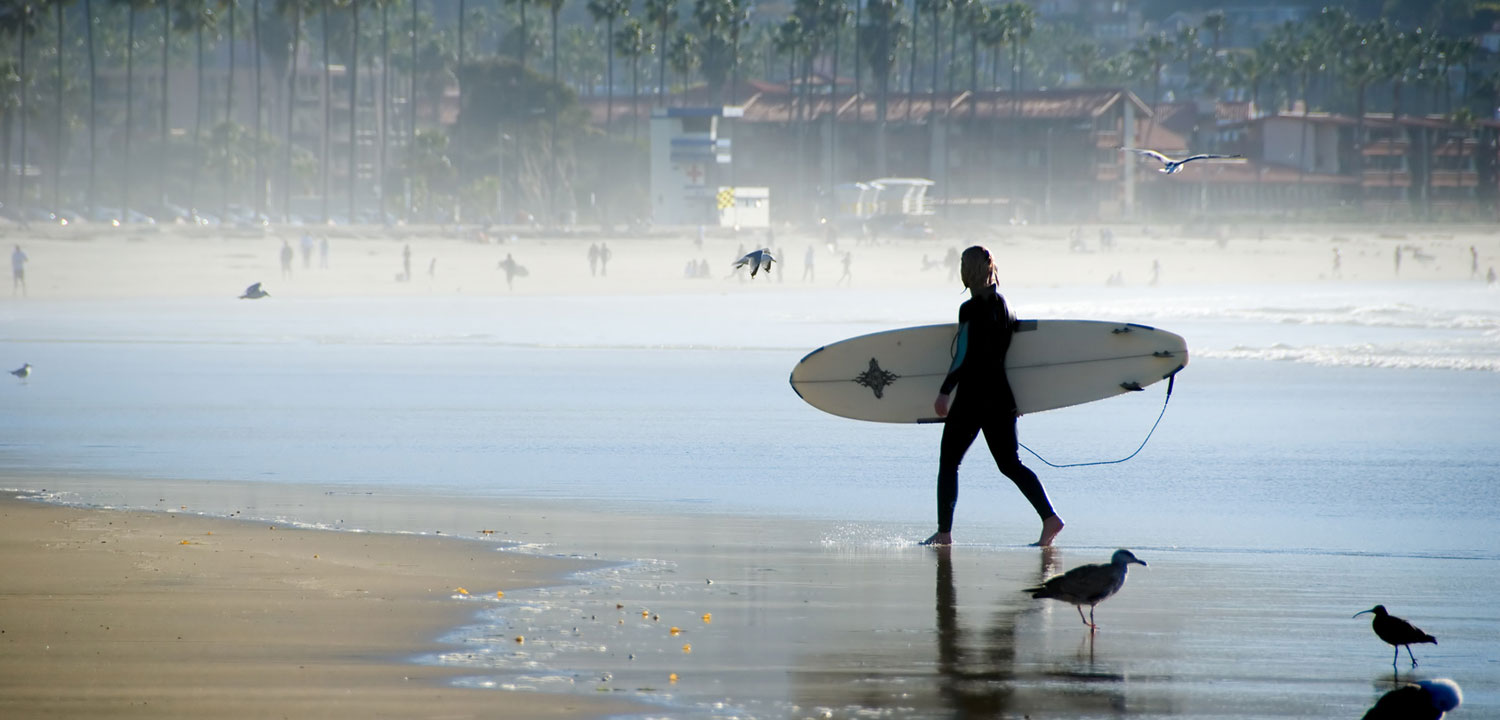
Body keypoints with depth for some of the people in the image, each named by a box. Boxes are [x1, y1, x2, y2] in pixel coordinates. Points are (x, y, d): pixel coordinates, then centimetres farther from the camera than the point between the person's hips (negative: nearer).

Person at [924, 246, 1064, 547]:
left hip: (973, 397, -7)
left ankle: (944, 531, 3)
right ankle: (1049, 517, -8)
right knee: (1010, 464, 8)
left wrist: (944, 392, -12)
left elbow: (964, 357, -16)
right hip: (1000, 396, 7)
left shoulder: (971, 309, -13)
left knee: (948, 463, 4)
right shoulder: (1002, 305, 10)